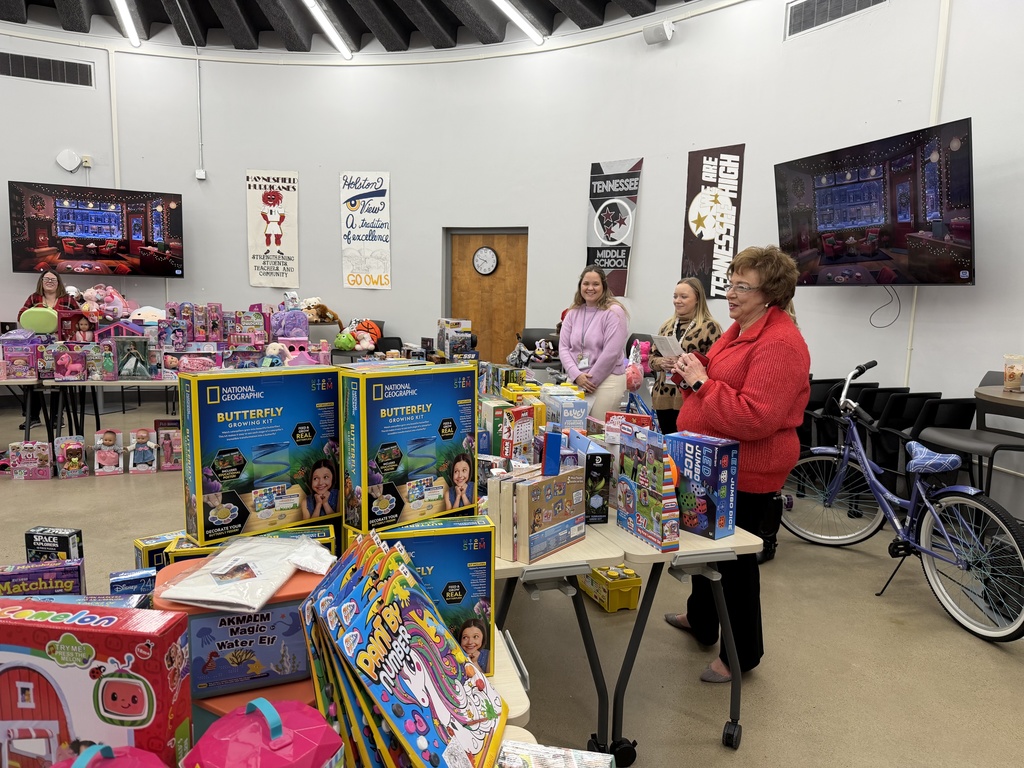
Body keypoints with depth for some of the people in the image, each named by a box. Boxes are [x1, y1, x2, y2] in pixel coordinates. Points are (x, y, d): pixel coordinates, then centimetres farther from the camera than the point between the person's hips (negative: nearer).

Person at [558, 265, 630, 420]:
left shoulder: (614, 312, -5)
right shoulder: (573, 313, 11)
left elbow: (611, 352, -12)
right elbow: (563, 348, 6)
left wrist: (591, 380, -9)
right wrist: (577, 376, -9)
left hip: (606, 381, -5)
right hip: (574, 380, 5)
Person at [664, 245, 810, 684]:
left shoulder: (780, 344, -22)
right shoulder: (740, 329, 9)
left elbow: (755, 418, -30)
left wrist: (701, 382, -25)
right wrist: (692, 374, 3)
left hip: (746, 476, -10)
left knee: (736, 560, 5)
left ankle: (742, 654, 26)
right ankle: (701, 620, 47)